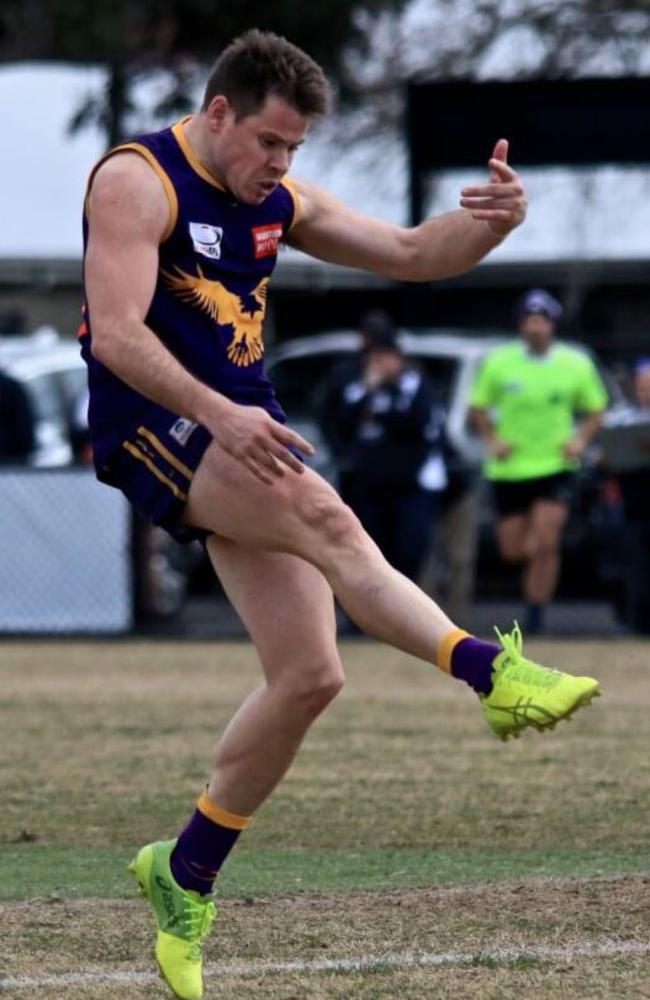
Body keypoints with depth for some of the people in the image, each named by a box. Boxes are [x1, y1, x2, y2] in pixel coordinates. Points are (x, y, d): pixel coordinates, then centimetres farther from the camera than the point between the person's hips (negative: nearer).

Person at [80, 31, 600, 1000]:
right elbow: (116, 334, -20)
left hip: (244, 432, 8)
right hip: (152, 424, -8)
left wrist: (492, 220, -5)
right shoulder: (138, 182, -9)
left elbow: (411, 254, 17)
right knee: (325, 516, -32)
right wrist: (218, 413, -33)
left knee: (309, 676, -2)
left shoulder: (279, 200, 15)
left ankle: (186, 872, 11)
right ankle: (491, 671, -48)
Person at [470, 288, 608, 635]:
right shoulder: (498, 362, -1)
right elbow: (479, 408, 9)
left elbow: (595, 411, 10)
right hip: (509, 468, 1)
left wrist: (581, 439, -8)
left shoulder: (576, 365, 0)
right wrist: (492, 440, -8)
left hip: (555, 466, -1)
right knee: (511, 551, 4)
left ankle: (535, 618, -7)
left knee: (545, 545, -15)